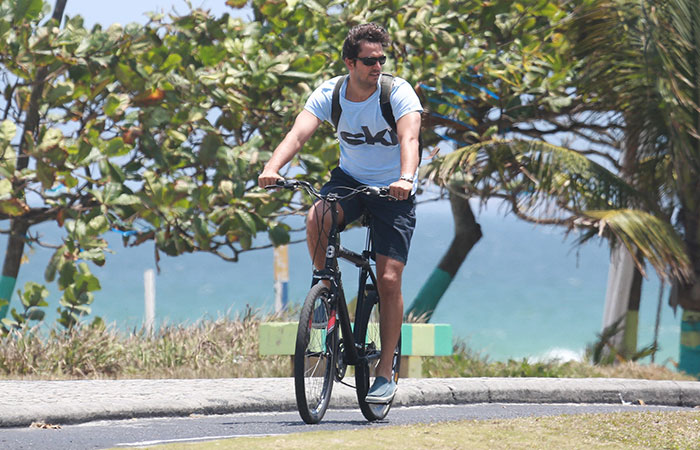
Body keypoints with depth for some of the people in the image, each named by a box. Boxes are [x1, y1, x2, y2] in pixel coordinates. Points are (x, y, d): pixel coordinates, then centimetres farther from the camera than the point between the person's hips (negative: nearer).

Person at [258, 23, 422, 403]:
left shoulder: (398, 92, -19)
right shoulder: (330, 94, -12)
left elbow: (409, 138, -33)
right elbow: (298, 133, -25)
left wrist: (405, 178, -54)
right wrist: (272, 168, -45)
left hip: (394, 190, -2)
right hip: (350, 179, 3)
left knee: (388, 280, -10)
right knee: (316, 220, -32)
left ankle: (386, 372, 1)